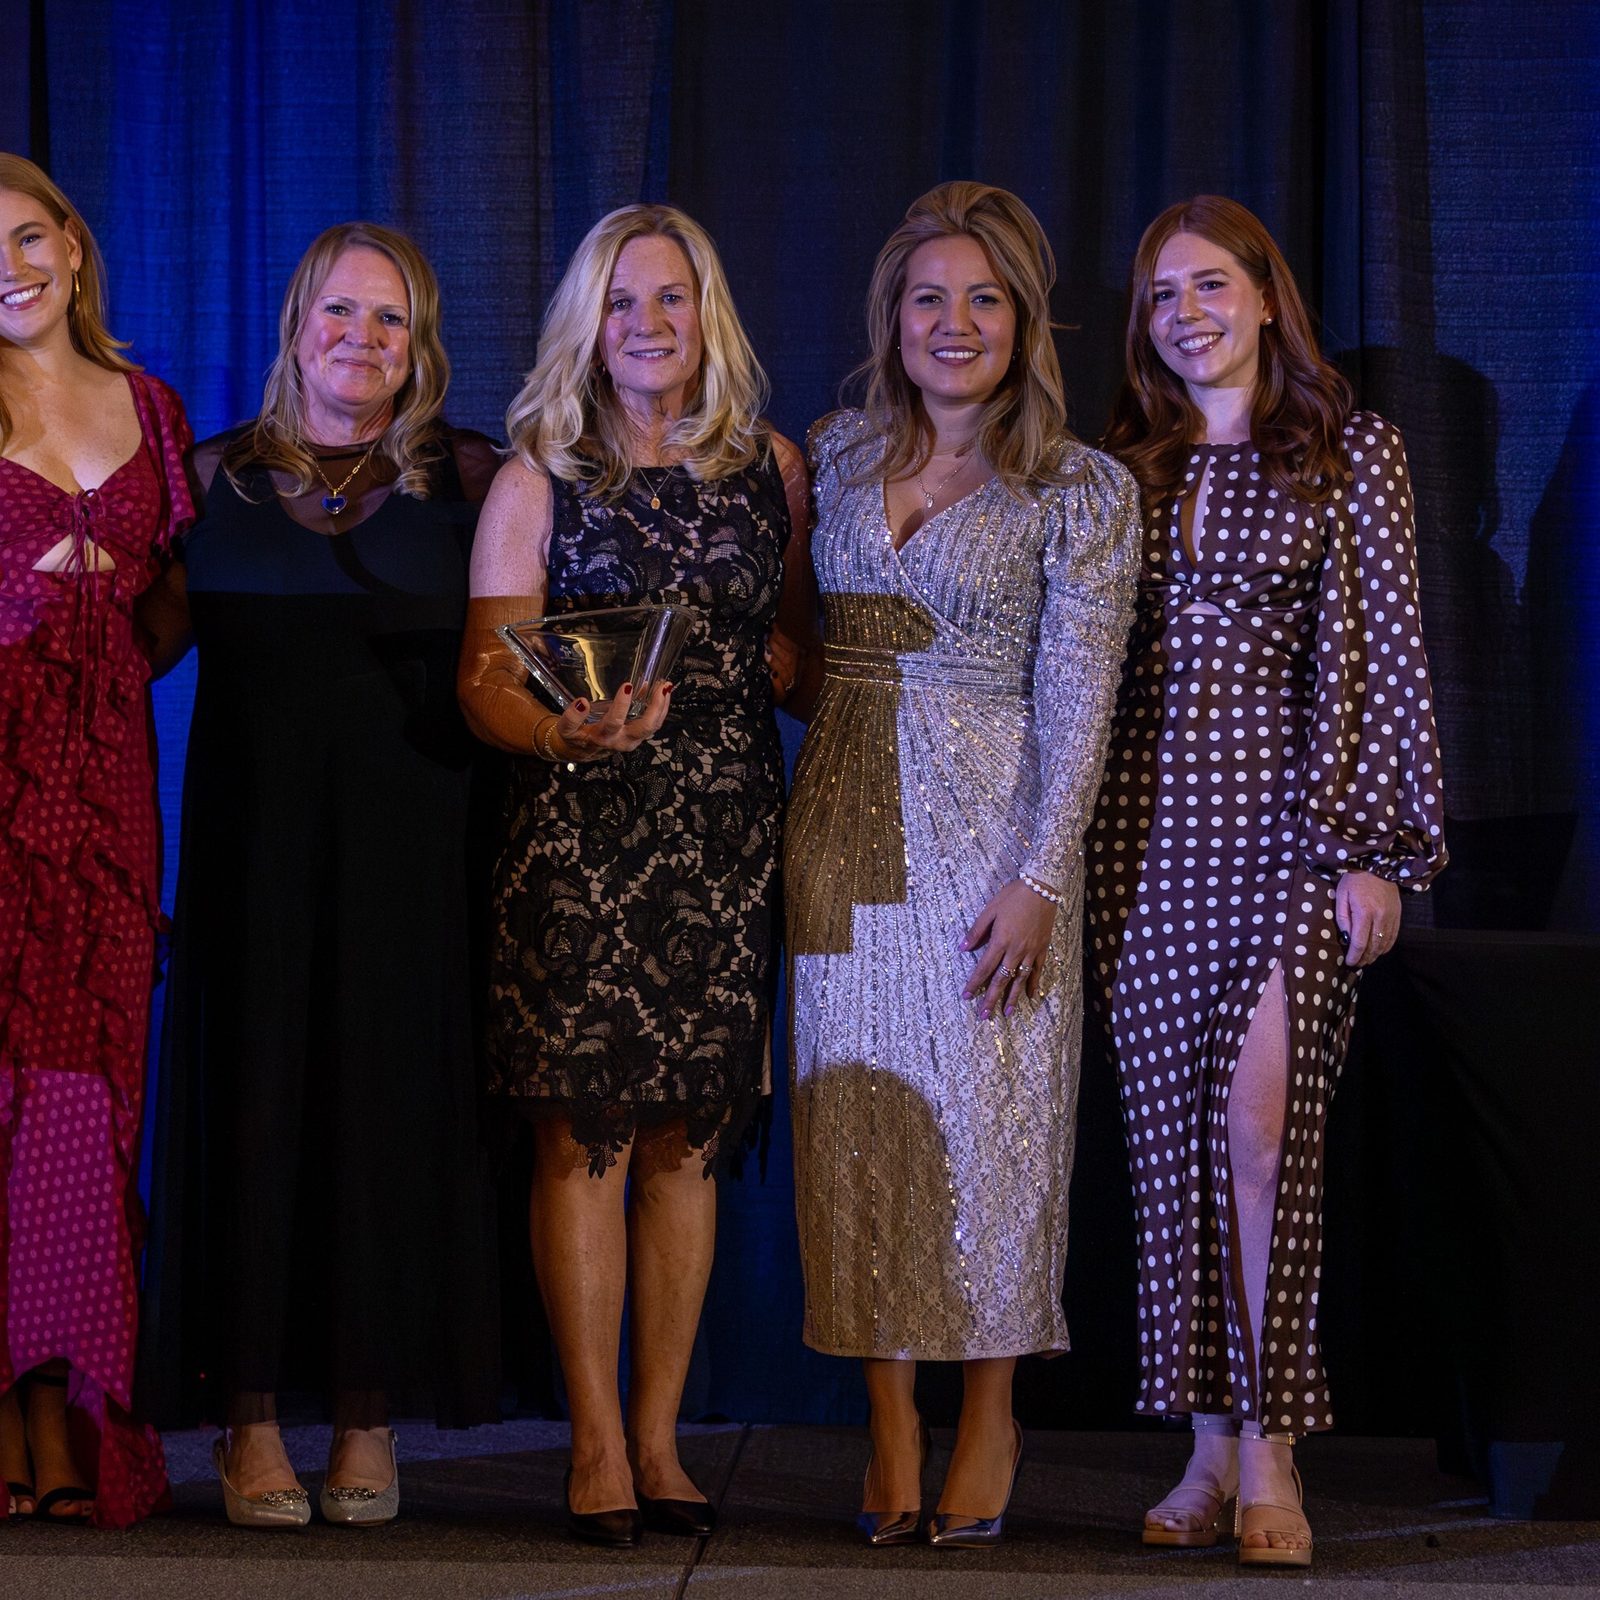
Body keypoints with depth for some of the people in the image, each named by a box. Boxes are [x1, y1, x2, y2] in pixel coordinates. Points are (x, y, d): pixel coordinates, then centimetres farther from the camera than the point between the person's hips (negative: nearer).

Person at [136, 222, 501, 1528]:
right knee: (253, 1096, -1)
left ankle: (372, 1418, 8)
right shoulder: (219, 477, 11)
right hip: (255, 833, 1)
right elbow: (141, 640, 10)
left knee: (392, 1102, 0)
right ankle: (250, 1414, 5)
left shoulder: (469, 481, 8)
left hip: (411, 838, 0)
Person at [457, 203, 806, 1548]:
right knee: (583, 1132, -5)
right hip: (582, 832, -2)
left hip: (730, 834, 2)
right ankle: (597, 1447, 1)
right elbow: (485, 679, -3)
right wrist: (571, 734, -21)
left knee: (687, 1140, 4)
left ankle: (659, 1436, 12)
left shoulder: (774, 469, 11)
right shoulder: (539, 480, 4)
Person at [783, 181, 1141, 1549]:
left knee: (988, 1113, -2)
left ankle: (989, 1423, 12)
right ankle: (894, 1427, 9)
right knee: (862, 1114, 2)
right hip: (845, 828, 4)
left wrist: (1037, 880, -13)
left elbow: (1077, 702, -7)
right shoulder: (837, 456, 10)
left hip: (988, 829, -4)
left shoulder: (1082, 490, -2)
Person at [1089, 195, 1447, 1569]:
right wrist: (1067, 858, 9)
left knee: (1258, 1120, -14)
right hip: (1147, 825, 4)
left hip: (1286, 815, -4)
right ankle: (1210, 1445, 9)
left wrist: (1378, 843, -7)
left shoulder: (1349, 451, 3)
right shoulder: (1125, 467, 13)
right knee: (1172, 1132, 3)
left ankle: (1269, 1451, -9)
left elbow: (1389, 652, -1)